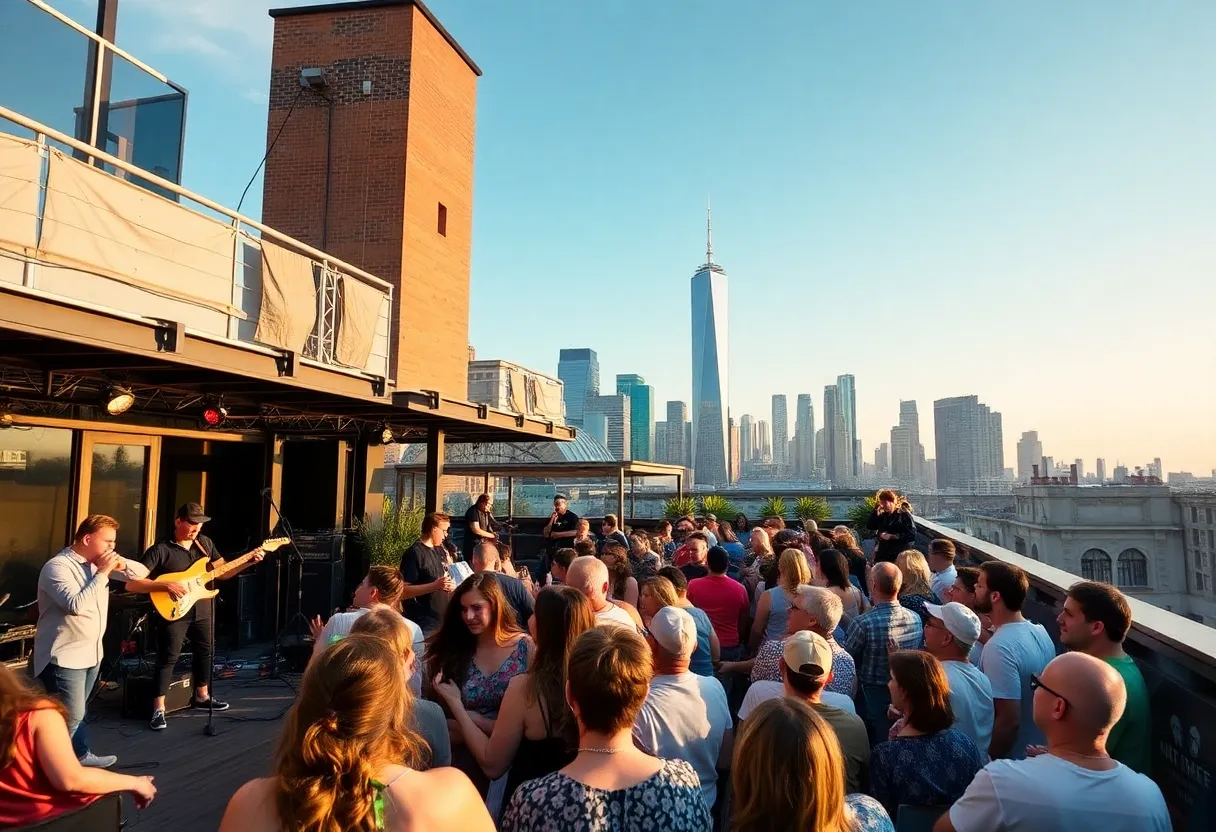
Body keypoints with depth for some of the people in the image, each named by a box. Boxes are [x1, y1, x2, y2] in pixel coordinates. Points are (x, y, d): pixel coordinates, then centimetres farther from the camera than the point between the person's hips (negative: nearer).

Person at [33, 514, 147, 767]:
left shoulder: (97, 562, 5)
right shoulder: (57, 566, -19)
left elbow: (142, 573, 10)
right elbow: (76, 604, -31)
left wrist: (120, 563, -10)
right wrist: (102, 573, -24)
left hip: (92, 651, 8)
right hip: (65, 656, -8)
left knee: (77, 711, 21)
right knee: (71, 716, -6)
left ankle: (81, 754, 32)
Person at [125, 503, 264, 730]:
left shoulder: (205, 543, 4)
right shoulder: (160, 549, -14)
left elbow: (222, 572, 8)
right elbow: (131, 584, -17)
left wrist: (249, 562, -7)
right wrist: (166, 585, -27)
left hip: (203, 609, 6)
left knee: (206, 652, 17)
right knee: (168, 658, -6)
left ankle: (201, 696, 35)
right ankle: (158, 709, 5)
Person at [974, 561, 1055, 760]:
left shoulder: (999, 648, -28)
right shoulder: (1041, 632, -1)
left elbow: (1009, 720, -27)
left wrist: (988, 762, -17)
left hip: (1012, 761, -8)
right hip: (1040, 753, 8)